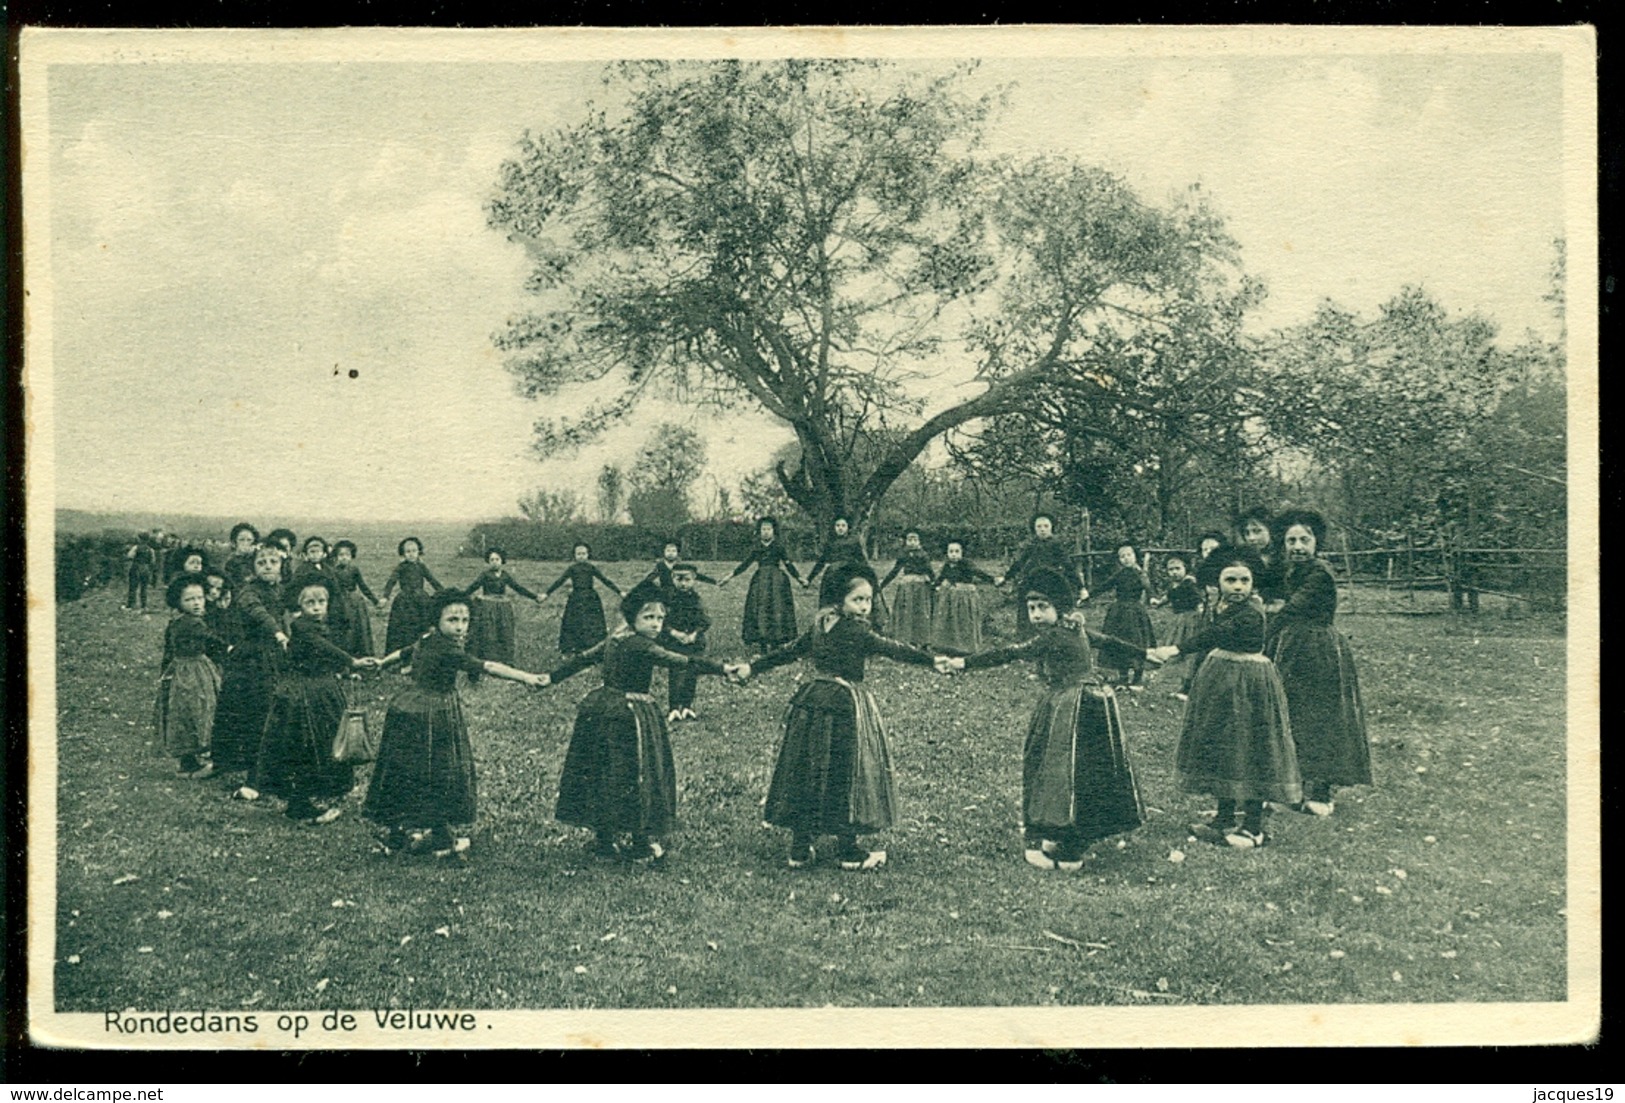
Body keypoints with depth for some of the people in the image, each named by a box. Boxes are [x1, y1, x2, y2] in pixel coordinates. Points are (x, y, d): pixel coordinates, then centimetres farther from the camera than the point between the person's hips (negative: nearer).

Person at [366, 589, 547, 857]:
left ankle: (394, 837, 25)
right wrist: (525, 677, -35)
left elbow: (402, 654, 26)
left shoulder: (426, 641, 5)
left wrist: (381, 663, 47)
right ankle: (442, 841, 15)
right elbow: (487, 667, -31)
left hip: (407, 708, 9)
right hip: (433, 717, -9)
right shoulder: (448, 651, -23)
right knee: (438, 774, 4)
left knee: (403, 773, 15)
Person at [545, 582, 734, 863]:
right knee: (635, 775, 1)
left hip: (601, 710, 10)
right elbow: (681, 662, -28)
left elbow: (583, 658, 17)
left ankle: (604, 839, 26)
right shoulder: (640, 646, -20)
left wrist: (552, 678, 28)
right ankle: (640, 844, 11)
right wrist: (724, 669, -30)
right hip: (629, 716, -9)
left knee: (601, 774, 15)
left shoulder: (615, 640, 7)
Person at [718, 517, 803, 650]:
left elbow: (788, 564, 5)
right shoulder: (756, 549, 9)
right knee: (758, 611, -1)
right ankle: (762, 646, 5)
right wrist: (731, 575, 7)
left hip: (777, 581, -2)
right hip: (760, 582, 2)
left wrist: (799, 578, -3)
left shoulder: (778, 548, 4)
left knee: (776, 611, -6)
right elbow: (745, 564, 12)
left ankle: (774, 647, -2)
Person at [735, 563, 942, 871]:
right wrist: (933, 660, -21)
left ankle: (800, 848, 16)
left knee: (807, 773, 10)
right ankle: (849, 851, 11)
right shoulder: (856, 631, -13)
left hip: (812, 701, 7)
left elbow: (789, 651, 16)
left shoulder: (820, 627, 8)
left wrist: (753, 666, 27)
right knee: (845, 775, 2)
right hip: (845, 705, -7)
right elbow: (892, 649, -19)